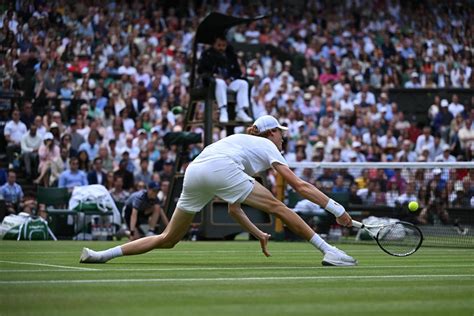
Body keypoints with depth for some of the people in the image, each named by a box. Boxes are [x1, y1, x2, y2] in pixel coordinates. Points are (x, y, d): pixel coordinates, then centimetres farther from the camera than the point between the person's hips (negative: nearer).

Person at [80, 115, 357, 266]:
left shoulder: (242, 143, 40)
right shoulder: (268, 147, 21)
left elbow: (234, 208, 39)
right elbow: (301, 186, 13)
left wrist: (258, 234, 36)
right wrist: (338, 210, 14)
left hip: (193, 173, 7)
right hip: (219, 169, -7)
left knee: (168, 240, 12)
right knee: (278, 207, -2)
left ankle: (102, 254, 7)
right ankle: (329, 252, -8)